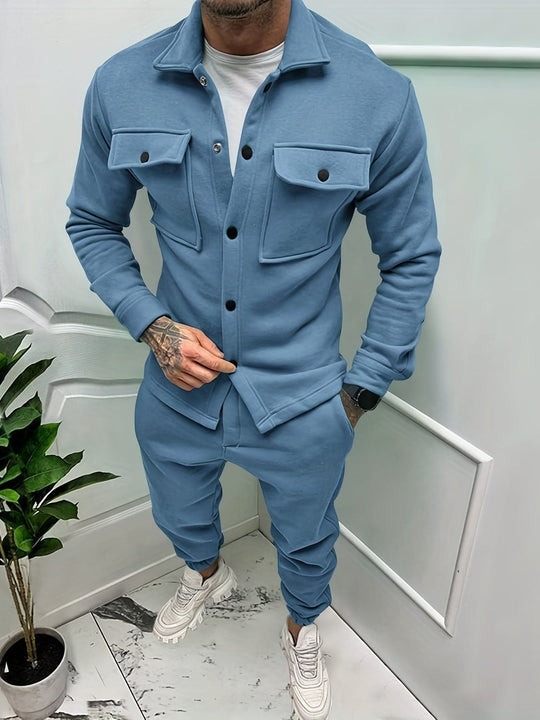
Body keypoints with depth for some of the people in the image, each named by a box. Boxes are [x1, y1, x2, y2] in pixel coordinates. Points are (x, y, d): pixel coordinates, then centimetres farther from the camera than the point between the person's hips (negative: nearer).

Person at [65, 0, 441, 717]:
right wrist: (151, 324, -11)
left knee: (306, 542, 25)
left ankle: (302, 629, 62)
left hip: (302, 403, -2)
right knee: (180, 519, 31)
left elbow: (411, 258, -6)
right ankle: (207, 573, 70)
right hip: (177, 390, 3)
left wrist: (360, 390, -5)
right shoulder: (121, 85, -10)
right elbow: (92, 222, 4)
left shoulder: (378, 96, -17)